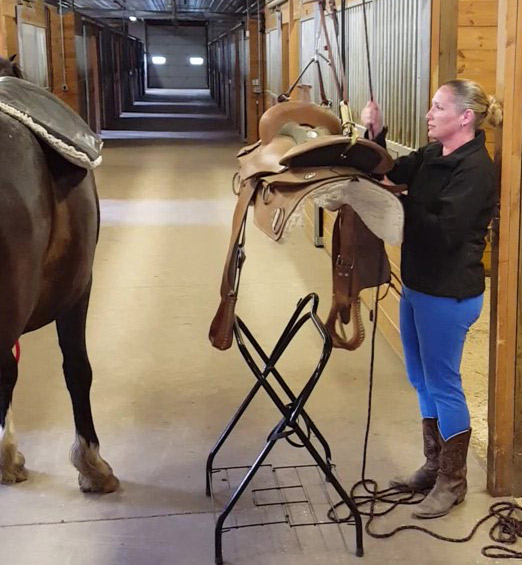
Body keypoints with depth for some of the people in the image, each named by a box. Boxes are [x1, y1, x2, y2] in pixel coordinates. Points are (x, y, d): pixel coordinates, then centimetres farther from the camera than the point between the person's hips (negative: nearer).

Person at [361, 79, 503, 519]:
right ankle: (433, 466, 34)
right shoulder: (431, 157, 6)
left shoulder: (476, 169, -19)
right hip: (417, 285, 9)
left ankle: (453, 482, 19)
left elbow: (445, 232, -27)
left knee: (442, 385, 3)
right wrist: (376, 135, -4)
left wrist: (400, 204, -20)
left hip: (448, 295, -9)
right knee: (422, 381, 18)